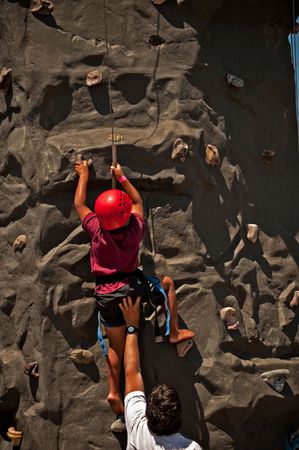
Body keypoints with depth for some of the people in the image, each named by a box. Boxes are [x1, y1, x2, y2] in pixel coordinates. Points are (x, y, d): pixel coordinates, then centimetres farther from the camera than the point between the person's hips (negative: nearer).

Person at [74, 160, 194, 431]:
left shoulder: (96, 230, -9)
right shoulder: (136, 227, -8)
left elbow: (79, 203, 8)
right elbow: (138, 200, 13)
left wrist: (84, 175, 21)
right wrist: (122, 177, 24)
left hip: (106, 294, 1)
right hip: (131, 287, -1)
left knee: (115, 347, 13)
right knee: (167, 282, 24)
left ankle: (114, 392, 7)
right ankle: (174, 332, 23)